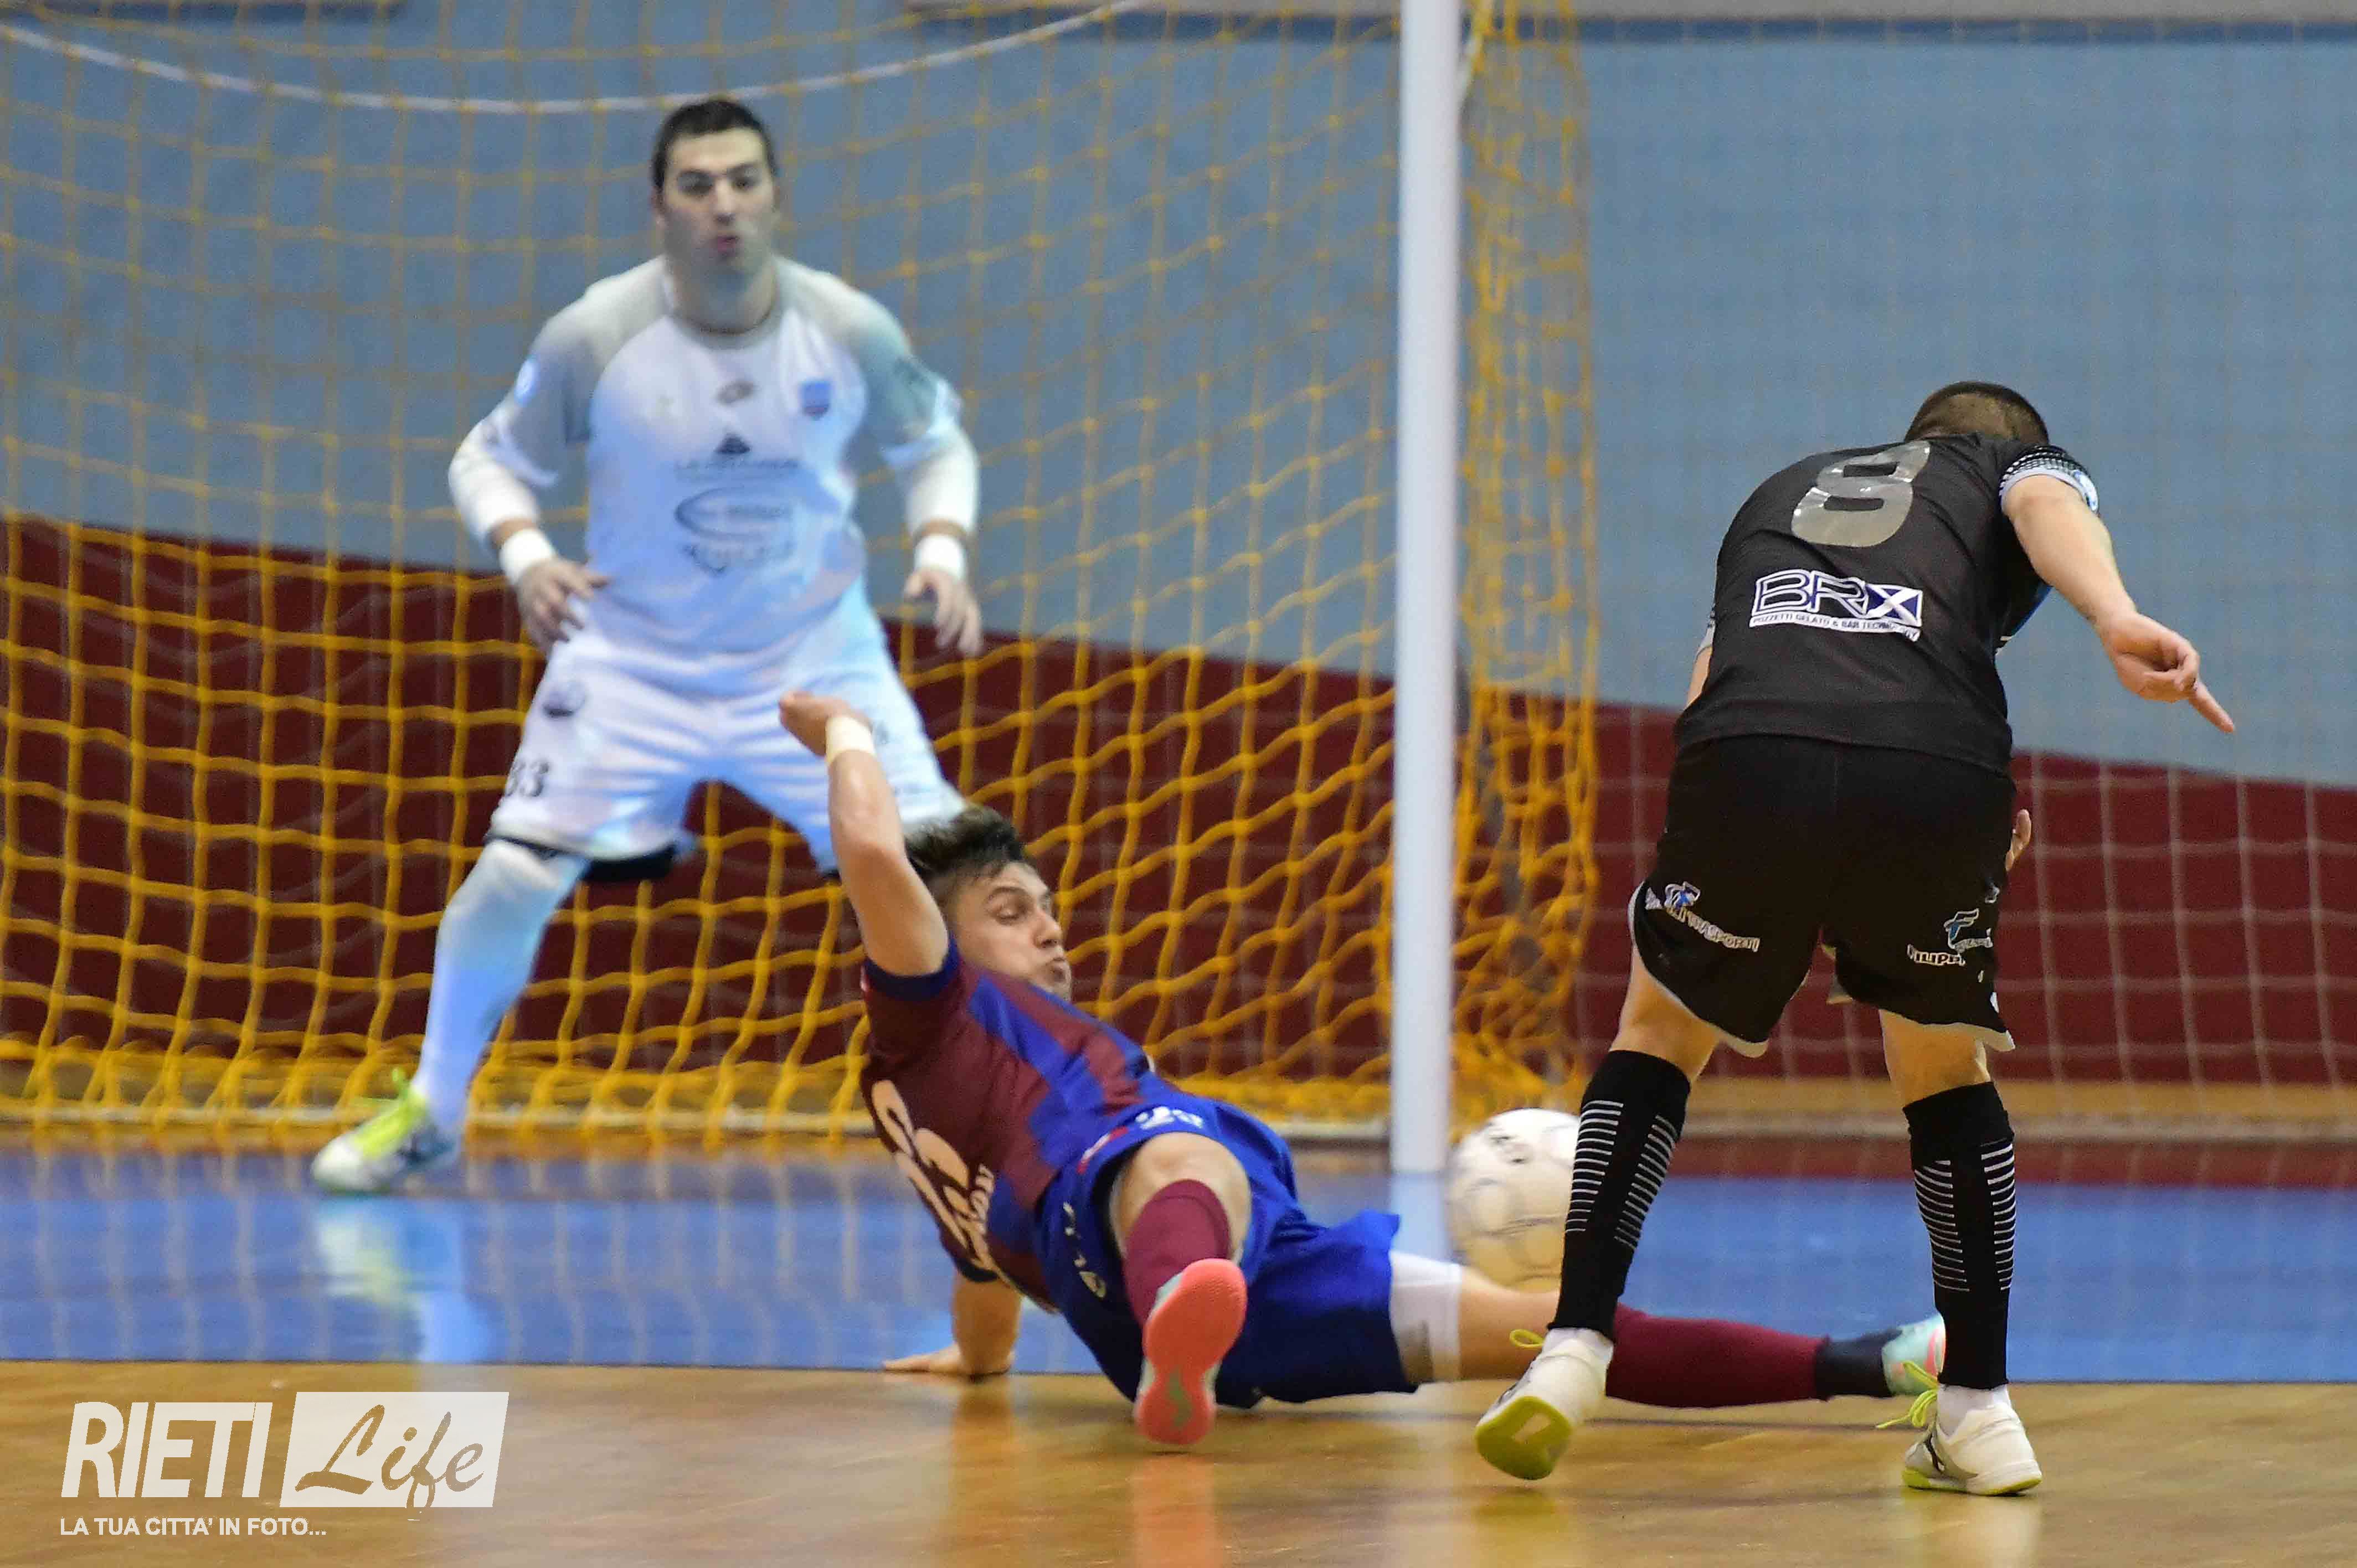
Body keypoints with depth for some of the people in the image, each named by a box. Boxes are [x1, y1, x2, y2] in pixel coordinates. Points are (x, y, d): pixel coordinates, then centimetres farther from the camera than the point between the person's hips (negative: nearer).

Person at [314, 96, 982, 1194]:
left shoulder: (850, 332, -13)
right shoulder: (593, 338, -16)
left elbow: (932, 446, 6)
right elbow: (492, 459, -1)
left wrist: (942, 549, -13)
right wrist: (525, 556, -21)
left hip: (814, 660, 0)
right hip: (632, 659, 0)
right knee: (512, 878, -8)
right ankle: (430, 1111, 15)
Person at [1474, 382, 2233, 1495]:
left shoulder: (1782, 493, 40)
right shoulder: (2017, 465, 29)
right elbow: (2047, 507, 4)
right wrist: (2117, 619, -16)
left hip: (1748, 756, 1)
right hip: (1939, 767, -1)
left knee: (1661, 1031, 24)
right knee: (1945, 1070, 24)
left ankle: (1573, 1351, 10)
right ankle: (1978, 1415, 25)